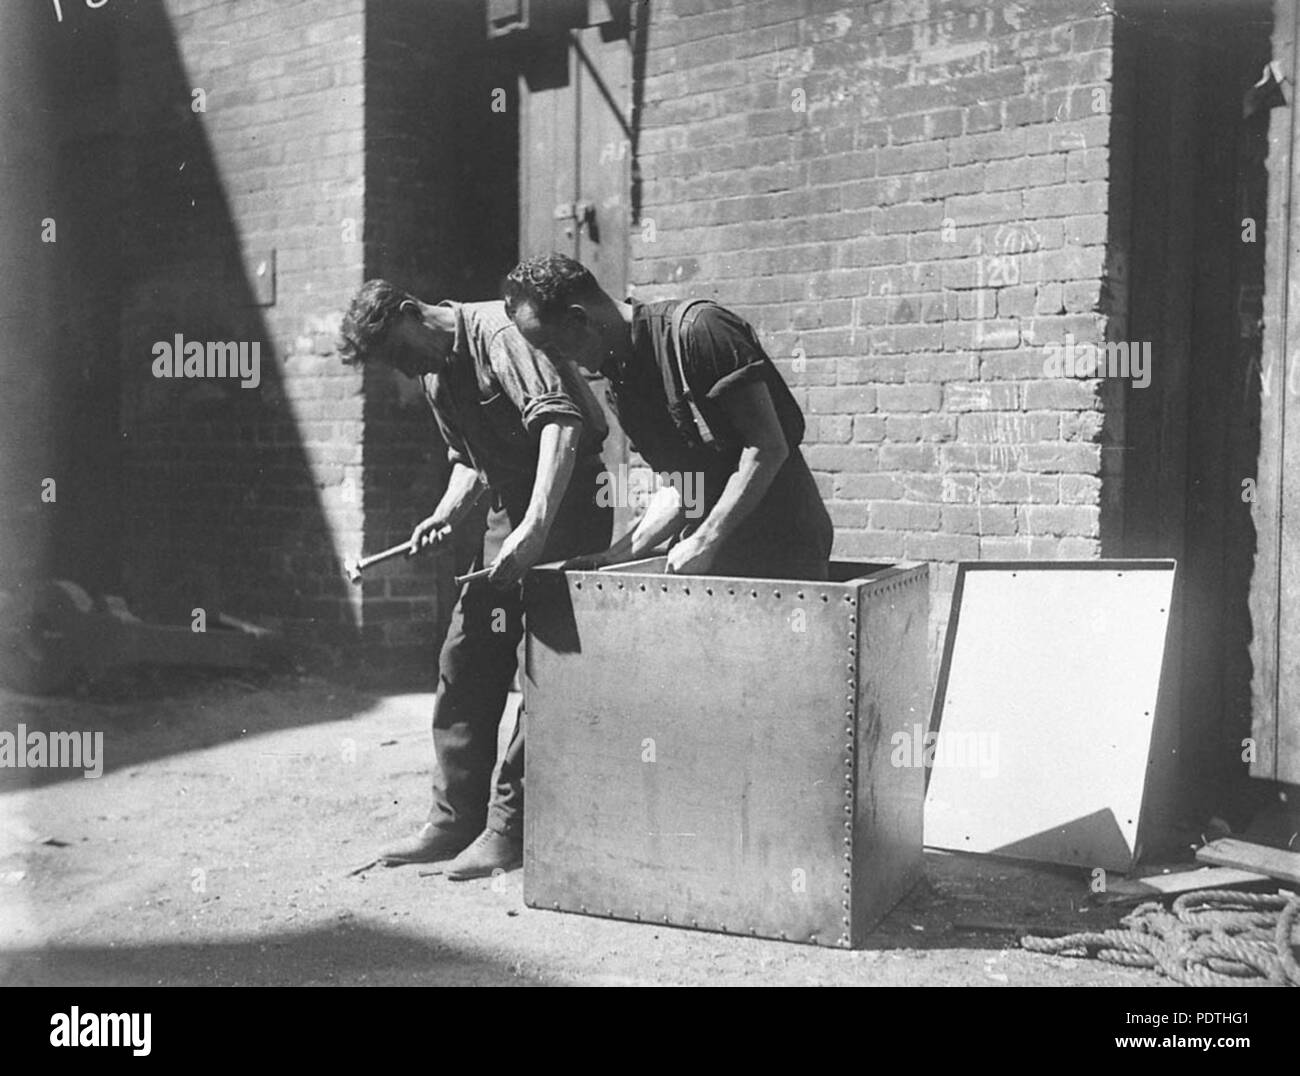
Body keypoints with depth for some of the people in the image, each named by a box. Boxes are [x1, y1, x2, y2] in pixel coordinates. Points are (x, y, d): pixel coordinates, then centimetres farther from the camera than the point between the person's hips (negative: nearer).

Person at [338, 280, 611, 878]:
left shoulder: (496, 331, -17)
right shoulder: (434, 375, 12)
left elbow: (560, 420, -30)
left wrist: (537, 525, -39)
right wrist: (448, 514, 1)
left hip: (568, 507, -9)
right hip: (509, 514, 9)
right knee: (465, 660, 5)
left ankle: (511, 829, 0)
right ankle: (455, 818, 14)